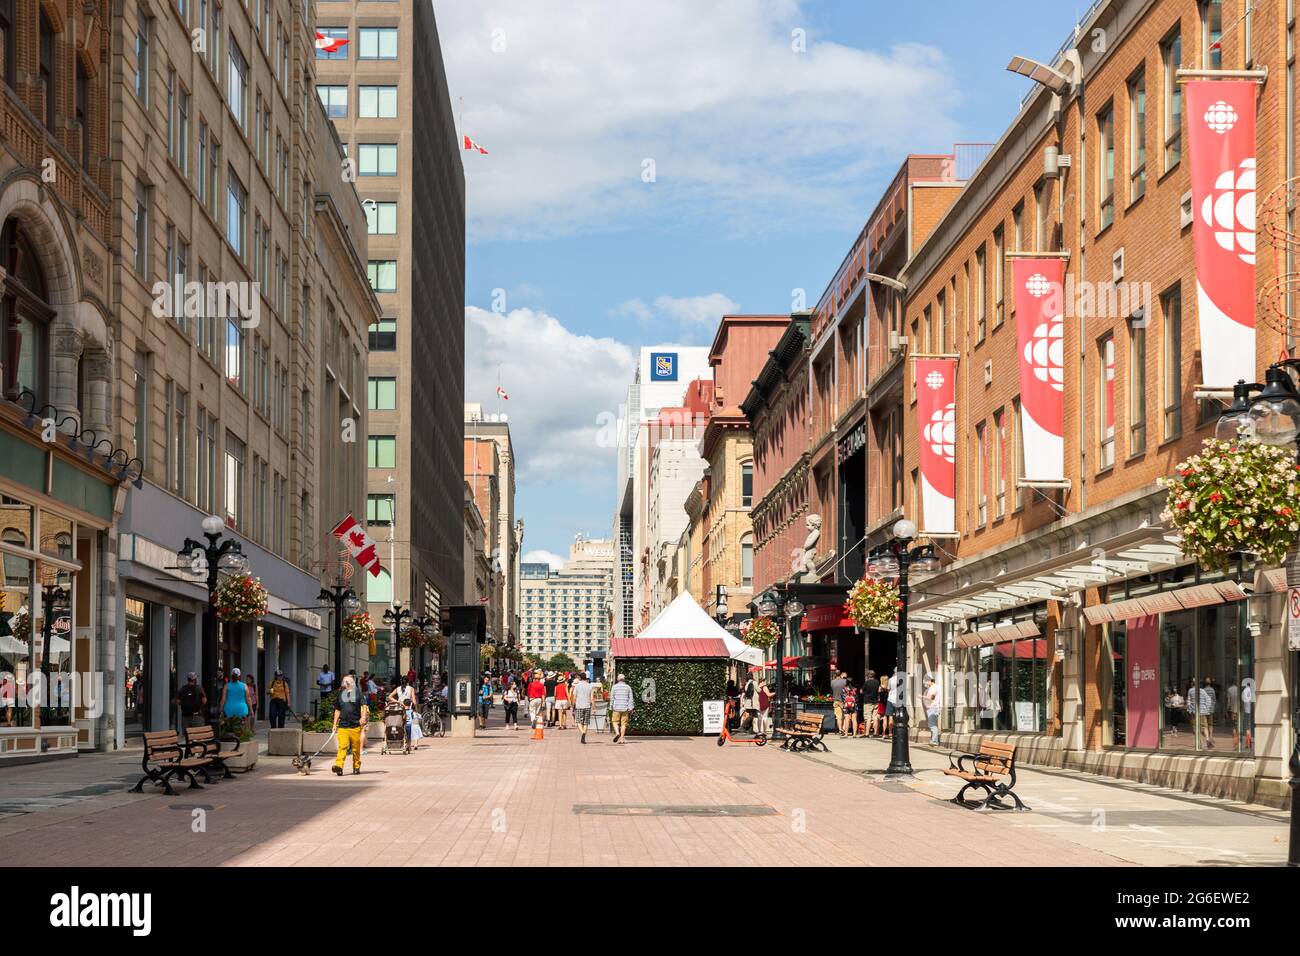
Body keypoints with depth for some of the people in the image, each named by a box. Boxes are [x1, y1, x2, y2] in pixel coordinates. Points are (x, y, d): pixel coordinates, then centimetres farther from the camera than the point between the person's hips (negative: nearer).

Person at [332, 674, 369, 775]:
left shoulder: (358, 694, 6)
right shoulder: (340, 695, 16)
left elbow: (364, 706, -4)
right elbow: (337, 710, 22)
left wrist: (363, 717, -22)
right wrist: (335, 725, 19)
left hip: (355, 726, -1)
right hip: (342, 726, 2)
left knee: (356, 748, 5)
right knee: (342, 746, -14)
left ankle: (356, 767, 19)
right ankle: (339, 766, -24)